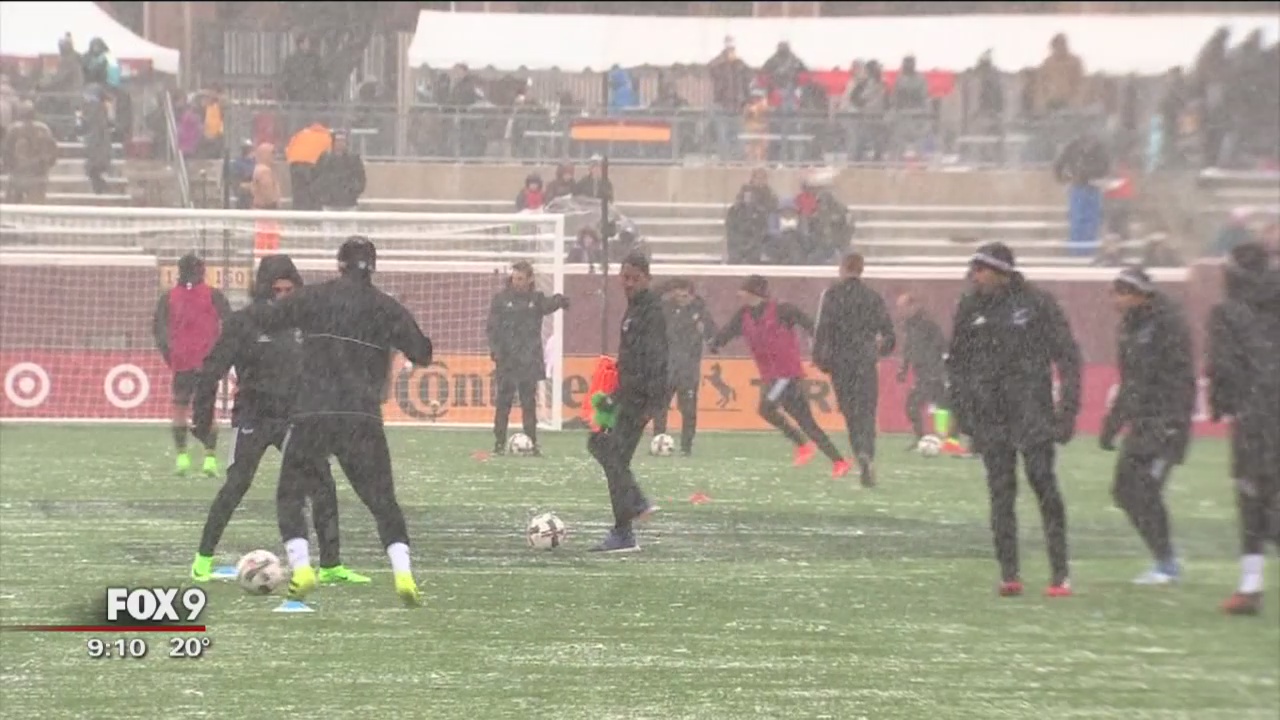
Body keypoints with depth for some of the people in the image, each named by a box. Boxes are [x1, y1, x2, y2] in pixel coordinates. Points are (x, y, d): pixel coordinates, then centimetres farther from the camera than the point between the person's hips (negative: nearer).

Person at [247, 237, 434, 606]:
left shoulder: (315, 298, 4)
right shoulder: (386, 308, 5)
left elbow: (267, 319, 7)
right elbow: (422, 353, 6)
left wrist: (255, 309, 30)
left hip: (312, 414, -1)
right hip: (363, 419, 1)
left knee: (290, 495, 12)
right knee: (383, 501, 8)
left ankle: (301, 568, -4)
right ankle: (403, 573, -6)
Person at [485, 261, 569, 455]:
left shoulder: (536, 298, 6)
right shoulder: (501, 298, 3)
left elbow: (548, 305, -16)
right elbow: (492, 327, 1)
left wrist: (558, 301, -39)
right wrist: (495, 349, -12)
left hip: (530, 360, 1)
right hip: (506, 361, -1)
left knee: (529, 403, 5)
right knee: (503, 402, -1)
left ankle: (532, 442, 9)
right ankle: (499, 442, 3)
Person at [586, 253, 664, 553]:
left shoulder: (651, 311, -15)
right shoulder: (634, 308, 15)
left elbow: (655, 358, -21)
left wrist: (650, 403, -26)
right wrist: (614, 396, 24)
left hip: (640, 395, -10)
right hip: (628, 393, 10)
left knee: (616, 461, -9)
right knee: (598, 444, 19)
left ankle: (623, 535, -6)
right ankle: (638, 504, 23)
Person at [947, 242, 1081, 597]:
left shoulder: (1037, 303, -3)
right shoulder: (970, 308, 8)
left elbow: (1068, 355, 0)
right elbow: (956, 361, 18)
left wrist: (1068, 407, -7)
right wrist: (959, 407, 9)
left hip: (1032, 410, -3)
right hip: (990, 415, 3)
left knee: (1043, 484, -6)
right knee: (1000, 494, 2)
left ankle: (1060, 574, 0)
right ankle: (1009, 574, 6)